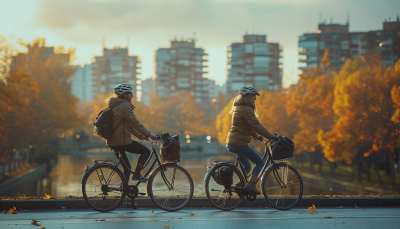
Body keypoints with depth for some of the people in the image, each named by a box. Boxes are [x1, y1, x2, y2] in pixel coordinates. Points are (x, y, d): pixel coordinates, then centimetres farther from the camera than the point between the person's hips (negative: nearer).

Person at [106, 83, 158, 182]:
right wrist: (149, 135, -7)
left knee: (126, 167, 16)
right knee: (146, 151, 1)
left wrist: (141, 136, 24)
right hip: (121, 140, -10)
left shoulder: (115, 106, 21)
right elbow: (135, 123, -14)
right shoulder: (125, 105, -11)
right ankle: (136, 175, 0)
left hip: (112, 141, 10)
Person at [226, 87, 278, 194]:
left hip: (231, 143, 10)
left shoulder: (238, 107, 17)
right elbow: (256, 125, -19)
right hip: (239, 143, -10)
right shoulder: (246, 109, -15)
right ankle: (250, 184, -11)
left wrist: (256, 136, 33)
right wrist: (271, 136, -13)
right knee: (260, 162, -2)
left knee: (247, 167, 20)